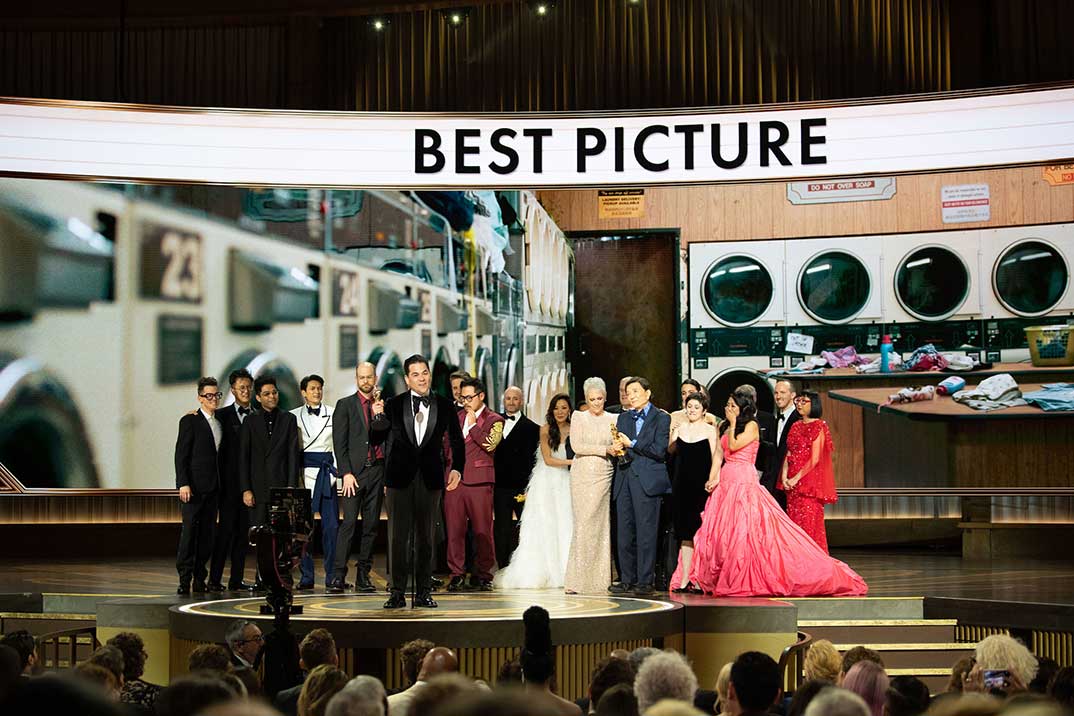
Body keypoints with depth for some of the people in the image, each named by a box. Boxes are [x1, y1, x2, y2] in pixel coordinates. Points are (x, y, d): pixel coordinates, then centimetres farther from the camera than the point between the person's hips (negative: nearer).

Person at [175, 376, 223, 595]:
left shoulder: (220, 422, 15)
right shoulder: (190, 421, -4)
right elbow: (181, 454, -8)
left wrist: (221, 483, 10)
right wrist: (183, 484, -16)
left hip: (213, 486, 6)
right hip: (194, 485, -6)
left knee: (207, 532, 6)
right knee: (189, 530, -8)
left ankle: (200, 579, 10)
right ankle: (184, 579, -7)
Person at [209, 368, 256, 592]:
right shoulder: (223, 415, 2)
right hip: (230, 481, -4)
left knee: (244, 530, 5)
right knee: (226, 528, -7)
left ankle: (236, 579, 10)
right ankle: (215, 579, -4)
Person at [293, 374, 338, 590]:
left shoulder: (333, 414, 6)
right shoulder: (294, 416, 7)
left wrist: (338, 474, -2)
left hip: (326, 472, 0)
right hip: (303, 472, 0)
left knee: (331, 524, -4)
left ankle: (332, 575, 2)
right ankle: (306, 576, 5)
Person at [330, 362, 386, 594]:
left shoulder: (383, 406, 14)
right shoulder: (345, 405, 5)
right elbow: (339, 442, -1)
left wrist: (379, 414, -4)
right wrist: (346, 473, -9)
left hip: (377, 471, 4)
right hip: (354, 472, -3)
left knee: (371, 525, 4)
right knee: (349, 523, -11)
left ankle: (363, 575, 9)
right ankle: (338, 575, -12)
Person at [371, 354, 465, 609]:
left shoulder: (444, 406, 5)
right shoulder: (394, 405, 1)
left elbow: (457, 440, 13)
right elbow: (376, 440, 0)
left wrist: (457, 468, 2)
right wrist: (378, 417, -16)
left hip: (430, 479, 1)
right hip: (400, 477, -1)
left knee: (425, 537, 8)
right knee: (397, 537, 0)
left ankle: (423, 592, 14)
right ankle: (398, 593, 7)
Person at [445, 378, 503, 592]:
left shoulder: (494, 420, 5)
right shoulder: (456, 418, 18)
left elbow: (490, 444, -11)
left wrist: (472, 424, -7)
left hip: (479, 481, -4)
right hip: (454, 478, 4)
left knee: (482, 531, -1)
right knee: (454, 529, 1)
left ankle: (482, 574, 8)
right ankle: (457, 574, 7)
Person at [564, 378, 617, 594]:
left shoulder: (612, 419, 12)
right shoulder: (579, 417, 4)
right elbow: (576, 446, -6)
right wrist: (604, 449, -11)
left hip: (605, 475, 3)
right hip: (583, 474, -3)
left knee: (602, 524, 0)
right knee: (584, 523, -8)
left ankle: (599, 579, 3)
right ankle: (578, 580, -6)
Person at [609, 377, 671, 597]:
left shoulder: (661, 418, 2)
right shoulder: (623, 418, 19)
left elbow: (659, 451, -8)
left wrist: (632, 444, -8)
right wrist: (617, 448, -9)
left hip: (647, 480, -5)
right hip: (625, 479, 5)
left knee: (646, 532, -6)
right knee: (625, 532, 5)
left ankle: (645, 581, -3)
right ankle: (627, 579, 11)